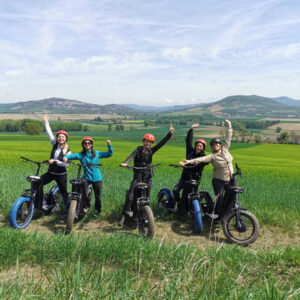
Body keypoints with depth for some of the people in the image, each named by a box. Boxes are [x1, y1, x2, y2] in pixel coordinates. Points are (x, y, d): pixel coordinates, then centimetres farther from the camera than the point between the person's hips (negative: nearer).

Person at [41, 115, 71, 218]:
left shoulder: (68, 151, -10)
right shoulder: (55, 144, 0)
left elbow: (66, 164, -18)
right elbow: (49, 133, -1)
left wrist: (55, 161, -25)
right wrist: (46, 121, -3)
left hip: (61, 175, -4)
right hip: (51, 172, 5)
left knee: (64, 193, 3)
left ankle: (66, 211, 18)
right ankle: (45, 203, 7)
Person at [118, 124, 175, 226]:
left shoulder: (151, 151, 3)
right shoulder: (138, 150, -5)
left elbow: (162, 143, -3)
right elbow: (131, 156, -23)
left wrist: (170, 133, -12)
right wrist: (125, 163, -44)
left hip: (148, 177, 3)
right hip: (137, 177, -3)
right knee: (130, 197, -13)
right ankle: (123, 216, -6)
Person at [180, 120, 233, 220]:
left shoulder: (225, 149, 1)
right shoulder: (212, 156, -11)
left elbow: (228, 137, 5)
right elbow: (201, 159, -24)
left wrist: (229, 125, 3)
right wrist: (189, 161, -37)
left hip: (229, 179, 5)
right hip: (218, 180, -4)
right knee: (219, 197, -8)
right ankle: (216, 213, 3)